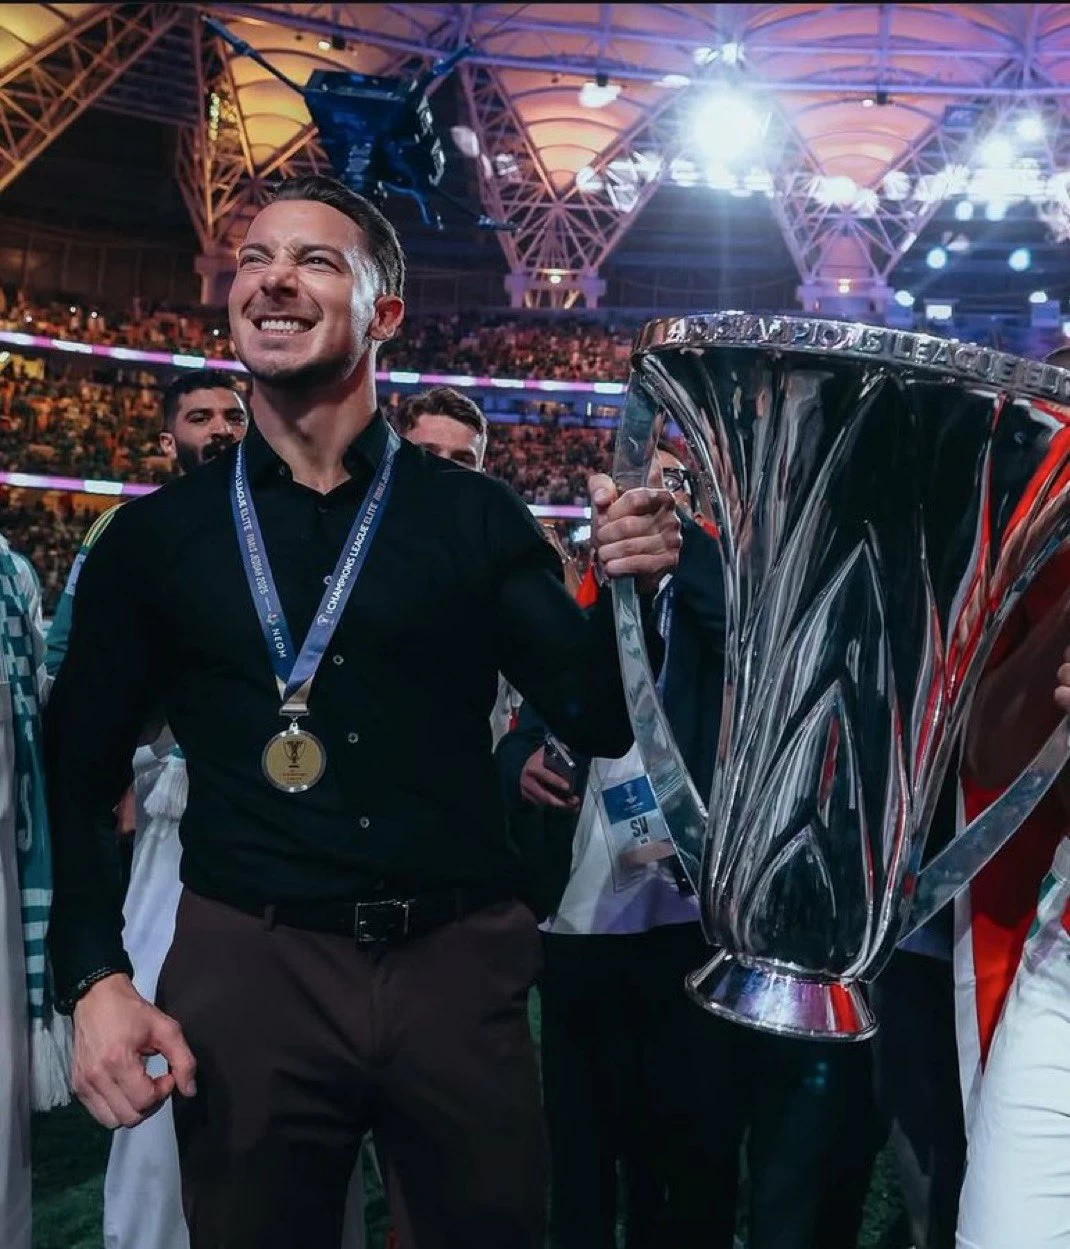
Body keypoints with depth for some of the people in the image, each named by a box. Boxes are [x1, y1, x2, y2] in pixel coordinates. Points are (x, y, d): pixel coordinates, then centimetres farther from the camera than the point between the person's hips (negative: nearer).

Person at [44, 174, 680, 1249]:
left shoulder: (474, 516, 3)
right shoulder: (157, 534, 3)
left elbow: (599, 722, 0)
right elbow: (75, 778, 5)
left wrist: (631, 587, -19)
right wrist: (96, 981, -6)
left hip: (460, 962, 1)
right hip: (247, 965, 0)